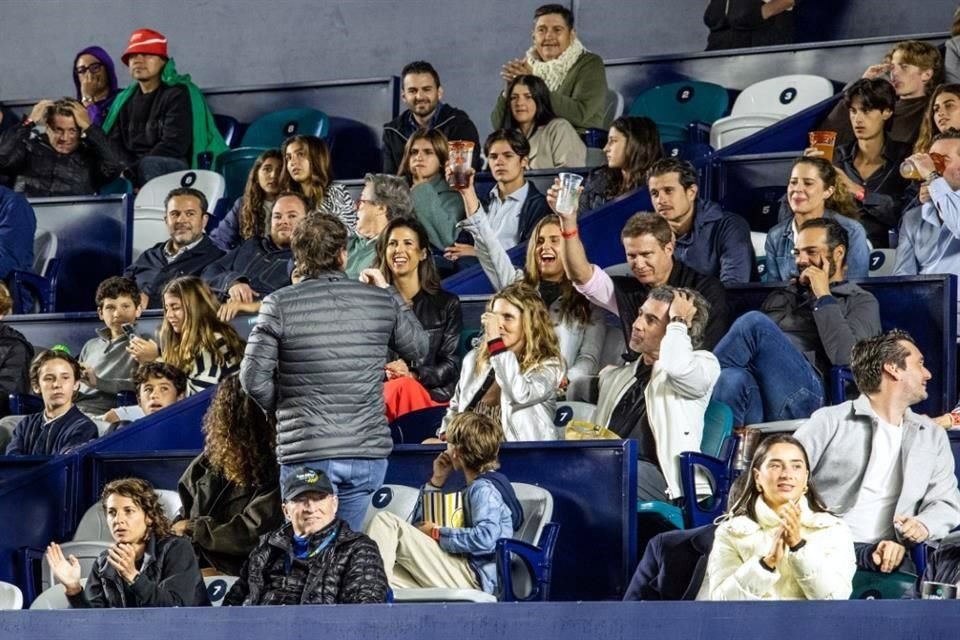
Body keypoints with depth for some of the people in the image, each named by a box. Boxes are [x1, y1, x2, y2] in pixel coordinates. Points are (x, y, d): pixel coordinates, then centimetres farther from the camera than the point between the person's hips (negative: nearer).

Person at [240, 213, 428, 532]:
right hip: (367, 450, 2)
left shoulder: (279, 306, -7)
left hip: (305, 454, -2)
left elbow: (254, 378, -9)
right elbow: (419, 349, 17)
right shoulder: (382, 301, 0)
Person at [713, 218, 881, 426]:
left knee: (754, 322, -27)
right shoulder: (780, 297, 34)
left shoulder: (860, 302, 18)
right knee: (733, 381, -35)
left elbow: (844, 356, -1)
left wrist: (823, 296, 4)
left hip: (803, 394, -4)